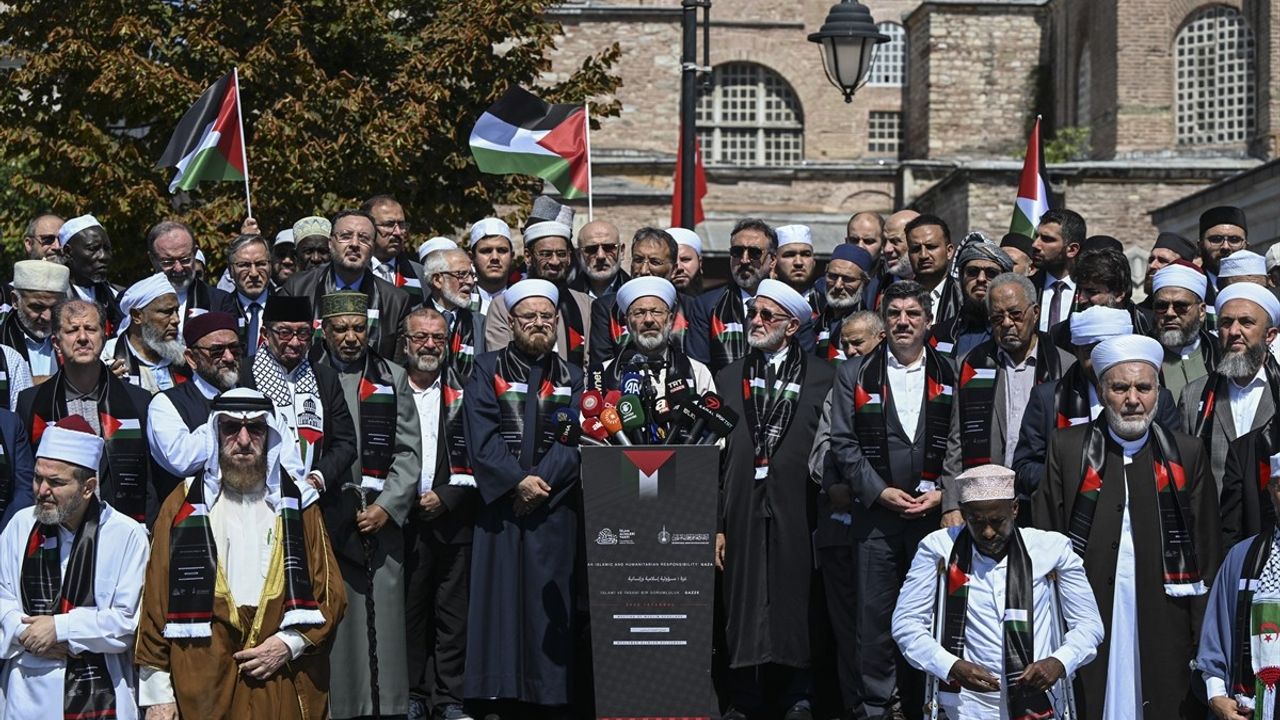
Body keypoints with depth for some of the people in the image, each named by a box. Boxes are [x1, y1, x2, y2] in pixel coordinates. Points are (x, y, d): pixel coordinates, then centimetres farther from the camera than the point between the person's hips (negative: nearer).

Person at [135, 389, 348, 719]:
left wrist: (290, 643, -7)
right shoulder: (183, 504, 5)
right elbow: (157, 599, 2)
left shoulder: (297, 502, 9)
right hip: (205, 690, -1)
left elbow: (331, 593, 8)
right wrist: (157, 693, -3)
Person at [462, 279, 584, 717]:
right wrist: (518, 481, -15)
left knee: (548, 601, 0)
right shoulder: (487, 370, 7)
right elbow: (481, 437, -4)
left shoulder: (571, 378, 13)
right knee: (501, 596, -4)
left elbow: (574, 440, 1)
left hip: (554, 510, 1)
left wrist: (541, 483, -13)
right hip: (500, 506, -1)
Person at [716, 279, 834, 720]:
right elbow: (715, 456, 9)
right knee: (744, 605, 3)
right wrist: (716, 524, 3)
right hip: (743, 512, 2)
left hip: (797, 513, -2)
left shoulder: (822, 378, 5)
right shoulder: (729, 378, 13)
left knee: (794, 605, 1)